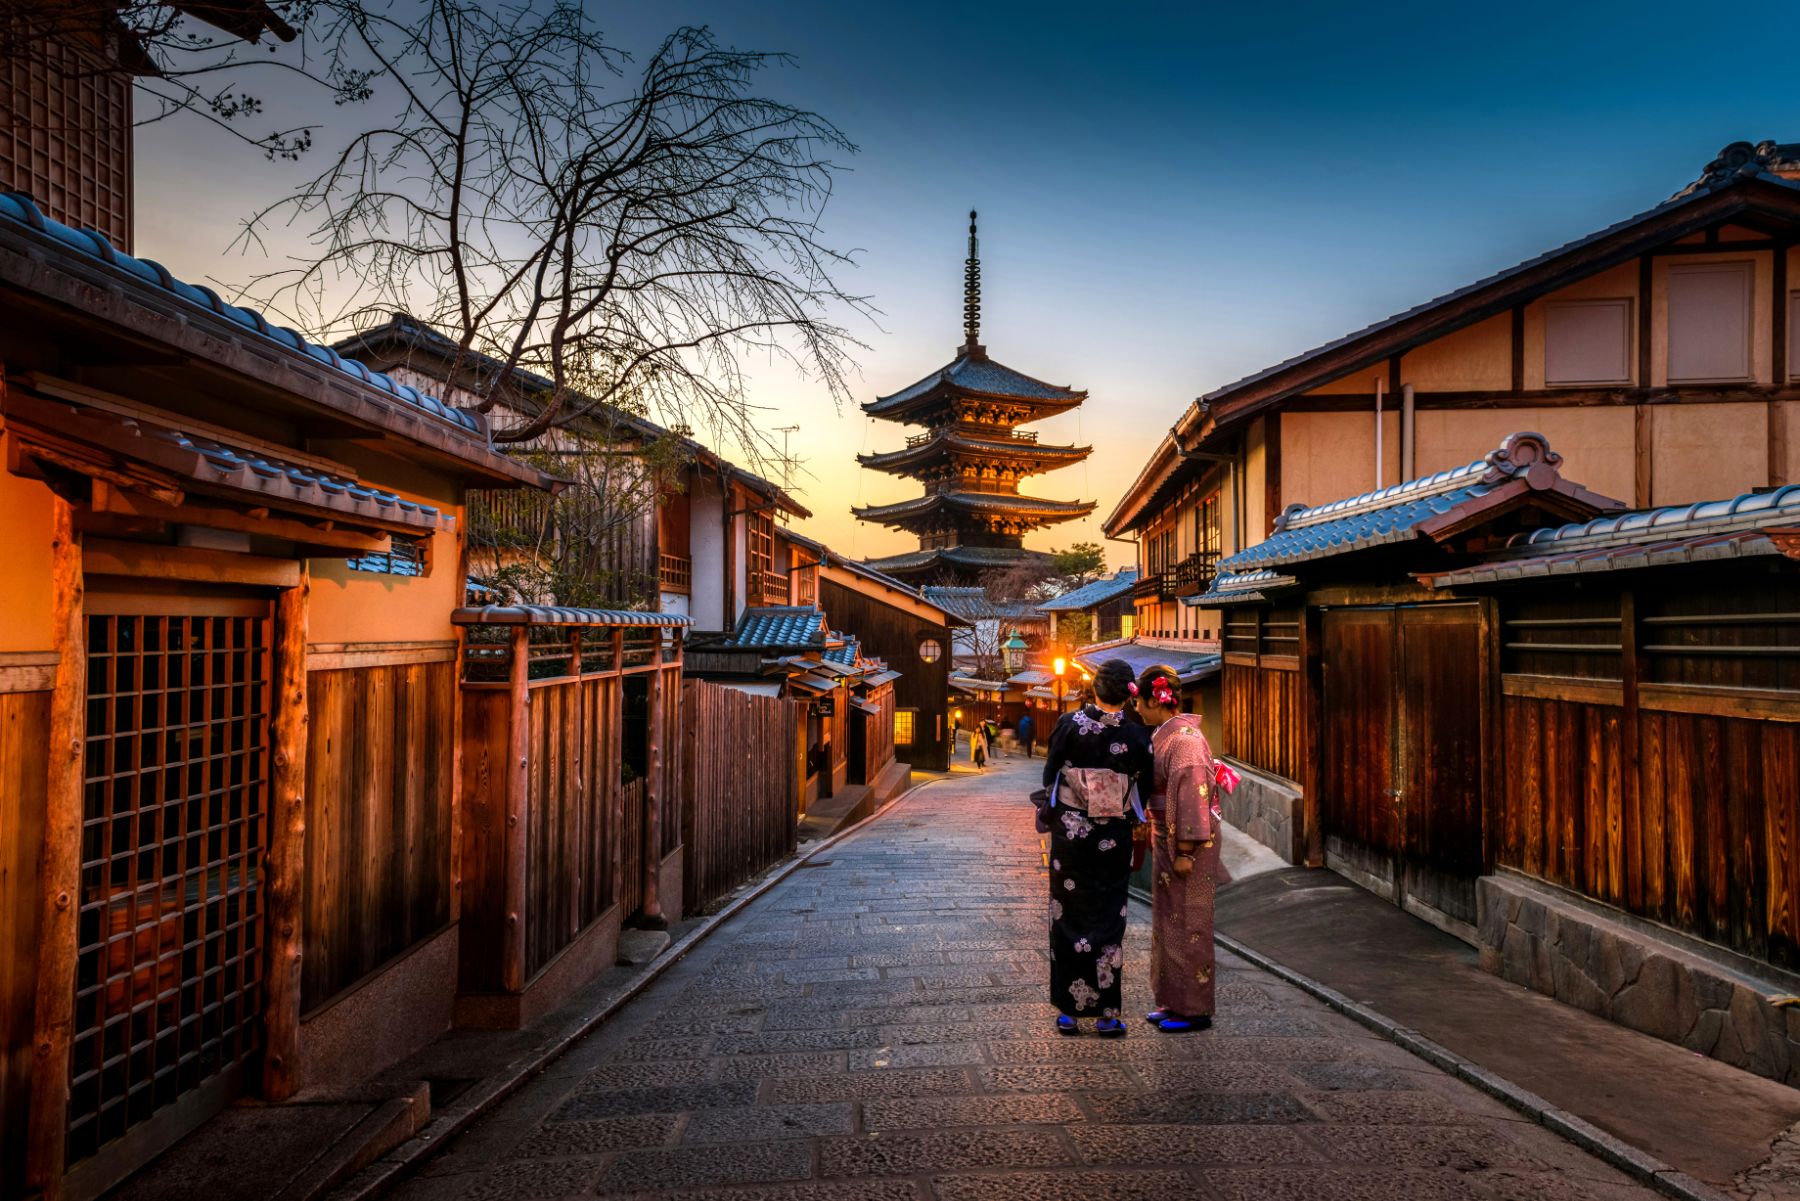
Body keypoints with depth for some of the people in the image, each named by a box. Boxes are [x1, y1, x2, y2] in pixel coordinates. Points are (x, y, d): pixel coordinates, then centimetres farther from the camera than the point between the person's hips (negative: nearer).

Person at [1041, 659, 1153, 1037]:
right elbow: (1142, 793, 1)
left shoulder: (1069, 724, -10)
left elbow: (1049, 775, -2)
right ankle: (1106, 1013, 14)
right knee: (1108, 921, 10)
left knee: (1067, 918, 10)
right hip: (1113, 839, 0)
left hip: (1069, 833, 0)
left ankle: (1068, 1012, 15)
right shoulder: (1137, 737, -9)